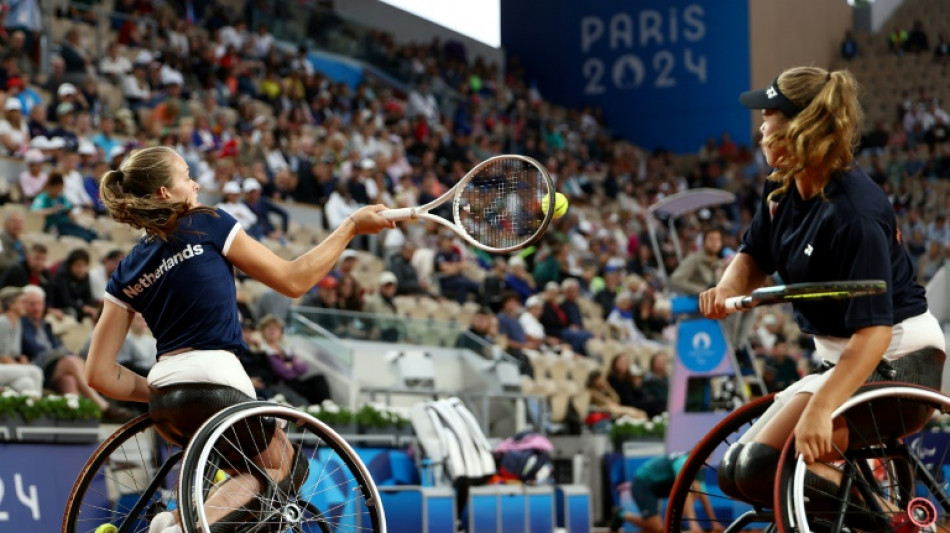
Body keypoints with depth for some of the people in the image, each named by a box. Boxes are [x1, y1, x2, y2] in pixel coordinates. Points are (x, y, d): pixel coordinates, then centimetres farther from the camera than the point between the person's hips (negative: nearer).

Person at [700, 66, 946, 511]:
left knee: (764, 466, -23)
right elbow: (755, 257, 11)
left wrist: (820, 410, -40)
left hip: (894, 362, -9)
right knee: (736, 471, 7)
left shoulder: (853, 213, -27)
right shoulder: (784, 189, -1)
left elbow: (874, 330, -32)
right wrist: (728, 288, -13)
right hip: (843, 357, 9)